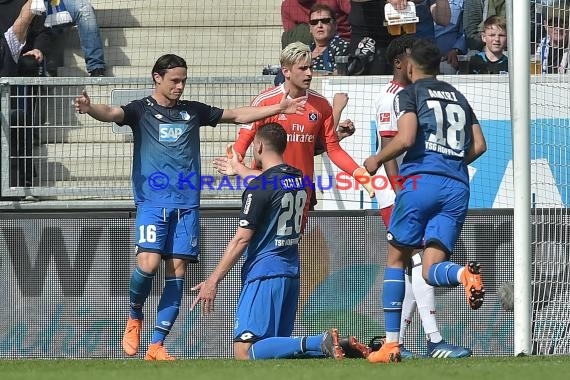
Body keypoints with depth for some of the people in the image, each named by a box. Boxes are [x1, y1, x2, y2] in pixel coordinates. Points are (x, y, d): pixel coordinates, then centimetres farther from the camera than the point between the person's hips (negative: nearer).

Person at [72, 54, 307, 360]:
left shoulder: (193, 111, 16)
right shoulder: (141, 110, 4)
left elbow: (237, 115, 24)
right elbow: (111, 114, -16)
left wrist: (279, 108, 21)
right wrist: (89, 108, -38)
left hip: (187, 205, 4)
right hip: (152, 202, -4)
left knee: (177, 272, -2)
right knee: (148, 263, -20)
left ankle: (157, 345, 3)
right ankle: (134, 317, 9)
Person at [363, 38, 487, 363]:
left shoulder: (409, 94, 5)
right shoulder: (457, 96, 22)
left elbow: (406, 139, -10)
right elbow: (479, 145, 16)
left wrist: (377, 160, 6)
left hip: (421, 180, -4)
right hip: (458, 186, 4)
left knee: (397, 259, 10)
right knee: (431, 270, 0)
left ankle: (391, 343, 6)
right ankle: (464, 273, -37)